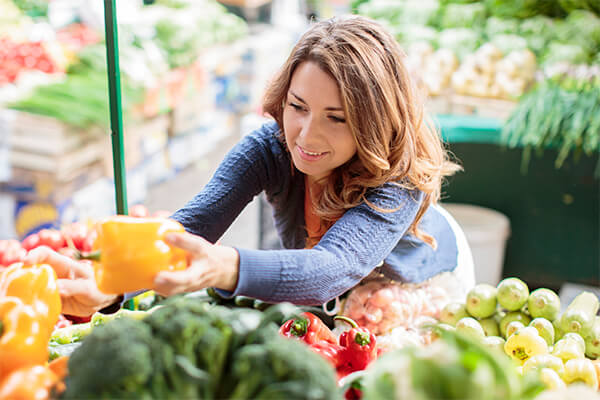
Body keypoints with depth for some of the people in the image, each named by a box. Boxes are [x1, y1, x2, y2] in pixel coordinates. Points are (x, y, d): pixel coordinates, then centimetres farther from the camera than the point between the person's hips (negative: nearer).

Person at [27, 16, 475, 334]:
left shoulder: (401, 178, -36)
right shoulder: (269, 147, -25)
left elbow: (334, 268, -53)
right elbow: (189, 226, -37)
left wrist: (224, 267, -73)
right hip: (332, 296, 3)